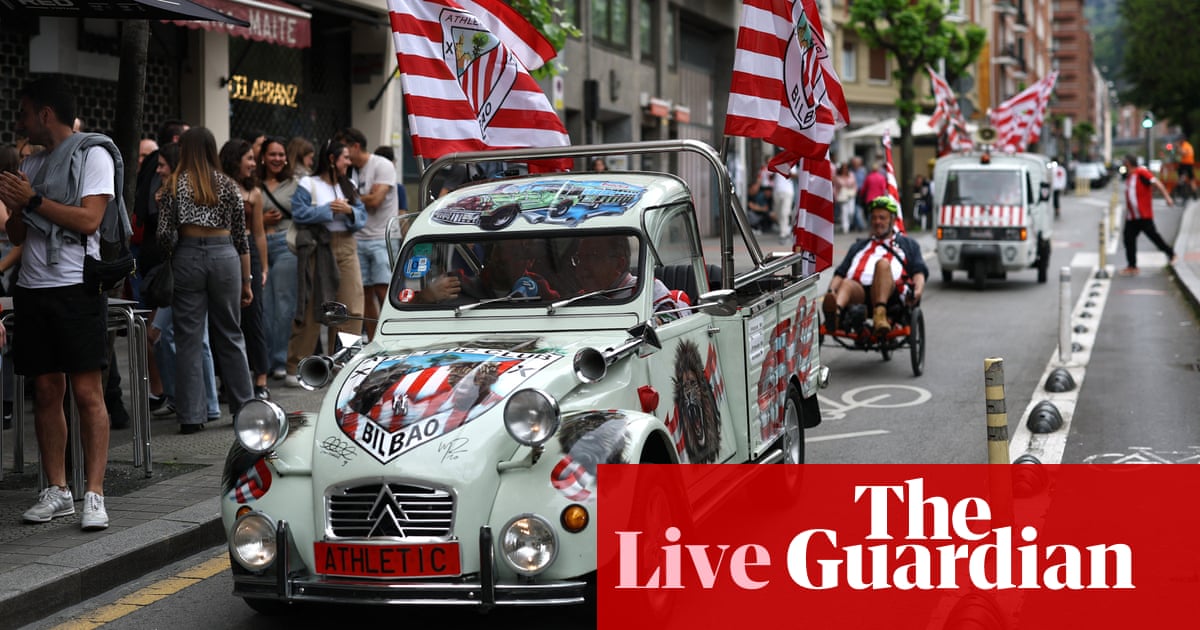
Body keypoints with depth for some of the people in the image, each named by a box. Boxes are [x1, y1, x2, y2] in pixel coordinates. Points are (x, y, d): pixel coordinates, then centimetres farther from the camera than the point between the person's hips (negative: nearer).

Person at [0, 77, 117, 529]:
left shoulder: (93, 154, -2)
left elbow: (89, 219, -15)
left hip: (77, 288, -7)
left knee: (87, 391, -8)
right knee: (46, 391, 6)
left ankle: (94, 495, -8)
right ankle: (56, 492, 12)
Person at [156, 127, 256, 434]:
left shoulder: (175, 185, 0)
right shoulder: (228, 185, 7)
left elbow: (166, 235, -5)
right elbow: (241, 238, 9)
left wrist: (172, 254, 15)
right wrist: (246, 280, 14)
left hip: (188, 257, -2)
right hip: (225, 256, 2)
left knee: (188, 338, 2)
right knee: (230, 336, 11)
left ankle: (190, 416, 2)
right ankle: (244, 408, 15)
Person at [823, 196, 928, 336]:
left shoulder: (908, 244, 34)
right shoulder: (858, 246, 40)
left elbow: (919, 272, 17)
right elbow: (840, 273, 27)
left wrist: (918, 290, -7)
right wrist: (831, 291, 3)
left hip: (891, 295, -2)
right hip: (858, 290, 2)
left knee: (883, 263, -33)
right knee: (847, 283, -34)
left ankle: (880, 313, -57)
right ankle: (834, 310, -71)